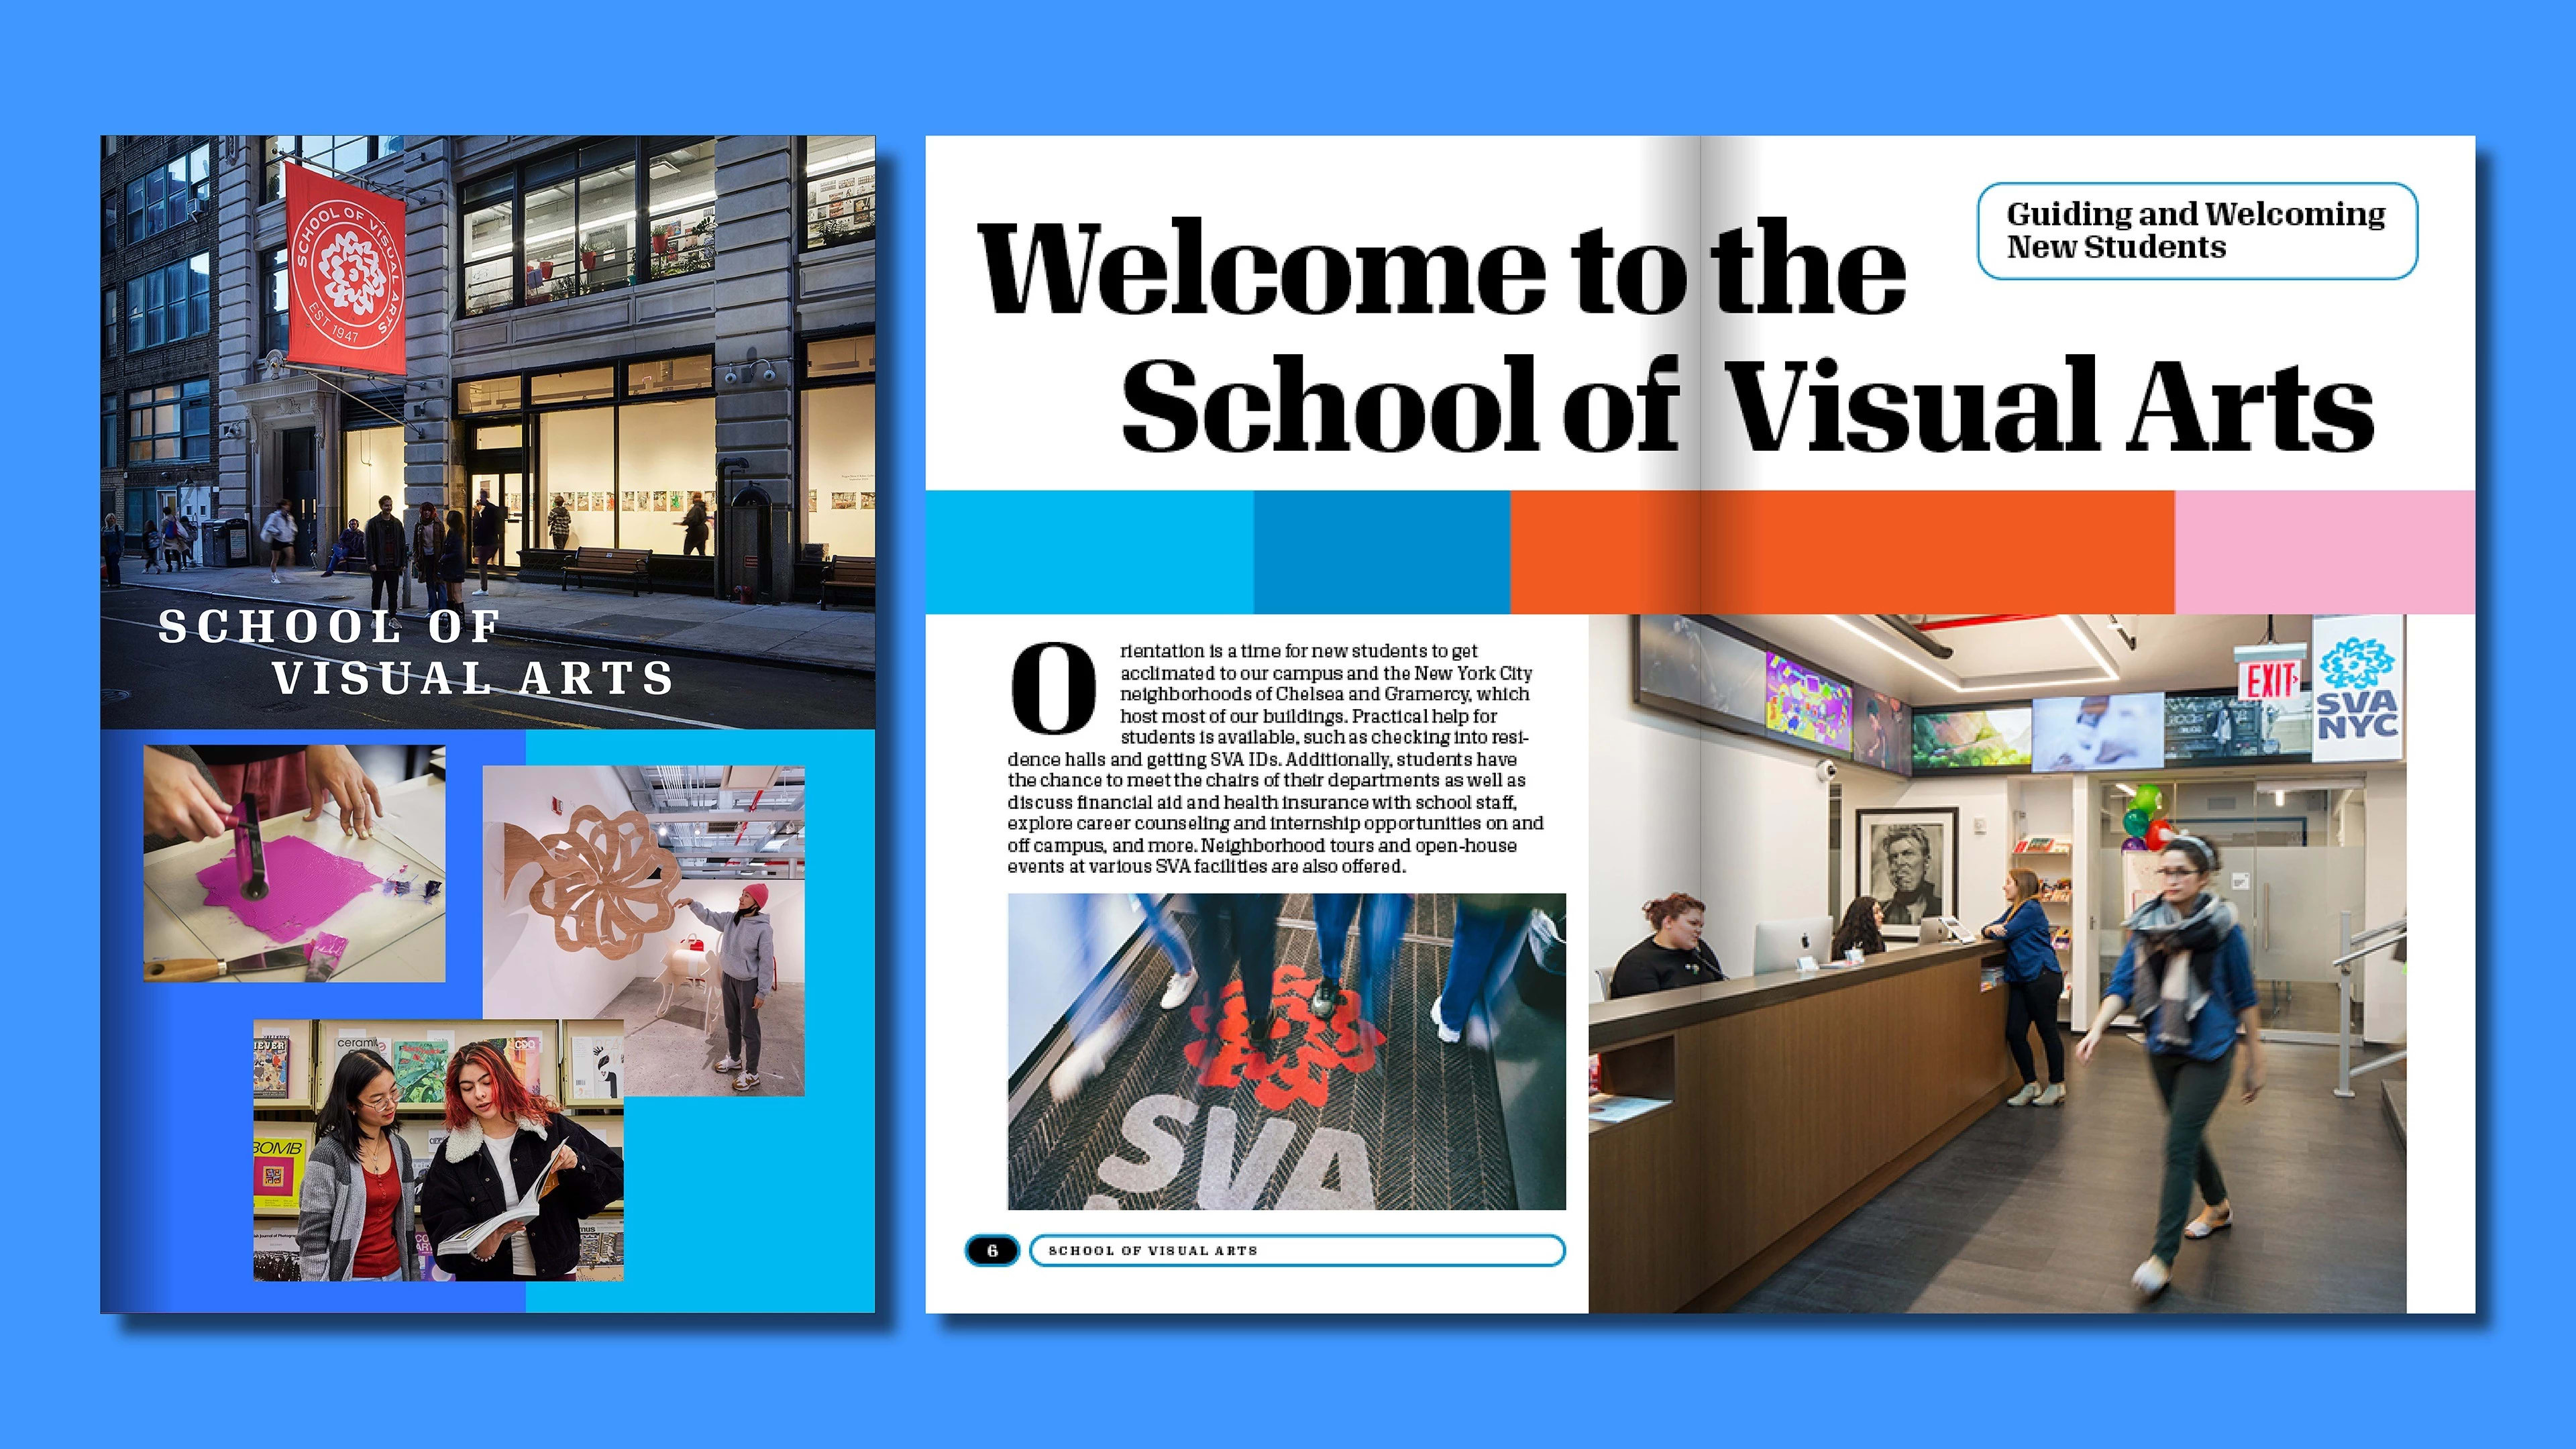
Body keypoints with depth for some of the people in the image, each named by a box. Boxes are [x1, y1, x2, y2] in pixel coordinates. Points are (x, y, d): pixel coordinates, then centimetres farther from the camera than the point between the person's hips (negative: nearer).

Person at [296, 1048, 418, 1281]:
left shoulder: (400, 1149, 4)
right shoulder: (329, 1153, -14)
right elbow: (312, 1237, -14)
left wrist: (413, 1278, 9)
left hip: (394, 1273, 5)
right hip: (348, 1277, -5)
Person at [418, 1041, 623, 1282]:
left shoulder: (553, 1128, -5)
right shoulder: (451, 1155, -3)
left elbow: (616, 1179, -2)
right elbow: (446, 1229, -10)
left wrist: (578, 1165, -21)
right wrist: (480, 1249, -31)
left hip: (555, 1271, 0)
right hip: (487, 1276, 0)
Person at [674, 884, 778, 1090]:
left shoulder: (762, 929, -22)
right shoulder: (730, 919, -3)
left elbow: (767, 962, -18)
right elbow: (708, 917, 8)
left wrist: (762, 992, -16)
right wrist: (691, 903, -11)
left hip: (749, 983, -7)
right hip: (729, 978, 7)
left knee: (749, 1029, 3)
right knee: (731, 1023, 23)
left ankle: (752, 1073, 14)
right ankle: (734, 1059, 43)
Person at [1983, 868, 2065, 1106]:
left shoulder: (2031, 909, -10)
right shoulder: (2013, 909, 19)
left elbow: (2006, 932, -15)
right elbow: (1989, 929, 17)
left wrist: (1991, 930, 6)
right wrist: (1990, 929, -7)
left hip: (2042, 977, -9)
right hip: (2020, 979, 9)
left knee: (2047, 1031, 0)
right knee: (2014, 1033, 3)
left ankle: (2057, 1086, 9)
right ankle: (2031, 1086, 12)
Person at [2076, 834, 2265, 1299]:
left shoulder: (2221, 926, -12)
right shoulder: (2146, 924, -3)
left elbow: (2245, 997, -5)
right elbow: (2123, 984, -6)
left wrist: (2256, 1063, -1)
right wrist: (2098, 1027, -23)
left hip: (2208, 1051, -5)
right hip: (2162, 1048, 5)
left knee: (2179, 1146, -9)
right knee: (2189, 1135, 22)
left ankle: (2163, 1256, -4)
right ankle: (2219, 1207, 48)